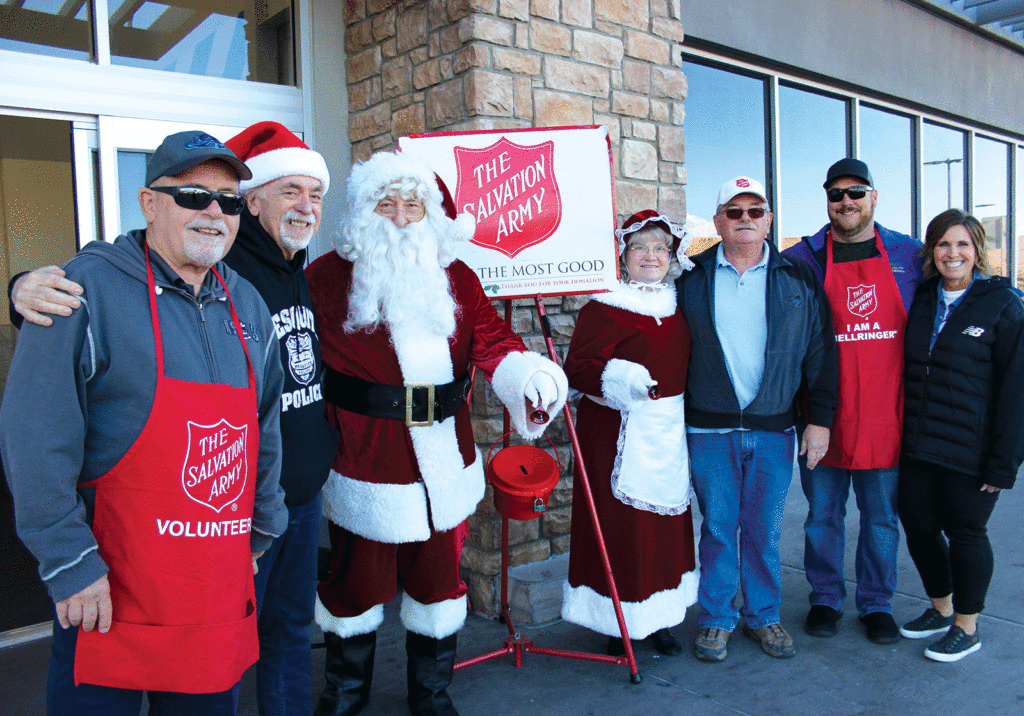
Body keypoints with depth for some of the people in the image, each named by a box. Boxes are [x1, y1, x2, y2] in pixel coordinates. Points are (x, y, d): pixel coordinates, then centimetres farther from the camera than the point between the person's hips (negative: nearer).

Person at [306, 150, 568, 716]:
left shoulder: (457, 278, 5)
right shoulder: (327, 276, -4)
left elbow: (492, 341, -4)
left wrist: (530, 375, -23)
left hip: (445, 463, 3)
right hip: (364, 466, -3)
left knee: (437, 580, 17)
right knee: (357, 580, 13)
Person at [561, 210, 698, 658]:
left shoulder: (678, 306, 11)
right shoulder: (604, 307, -9)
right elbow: (576, 368, -15)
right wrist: (617, 380, -31)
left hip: (669, 435, 7)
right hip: (619, 433, -6)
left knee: (666, 522, 13)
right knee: (619, 525, -2)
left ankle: (660, 619, 29)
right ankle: (618, 625, 15)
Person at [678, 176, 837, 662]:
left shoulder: (799, 278, 5)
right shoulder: (692, 280, 3)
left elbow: (820, 354, 6)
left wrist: (819, 419, 1)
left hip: (774, 430, 1)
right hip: (709, 431, 0)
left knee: (764, 531, 10)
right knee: (717, 529, 7)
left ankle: (763, 616, 28)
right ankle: (716, 619, 22)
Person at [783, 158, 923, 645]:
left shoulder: (909, 255, 6)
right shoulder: (801, 259, 0)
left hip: (886, 416, 1)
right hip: (824, 415, -1)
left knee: (881, 518, 12)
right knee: (823, 514, 10)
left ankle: (877, 605, 29)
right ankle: (826, 600, 28)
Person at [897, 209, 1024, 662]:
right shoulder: (920, 300, 9)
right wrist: (904, 433, 7)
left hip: (969, 450, -5)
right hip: (917, 446, 5)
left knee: (964, 533, 6)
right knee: (917, 524, 11)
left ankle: (966, 628, 25)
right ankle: (940, 608, 35)